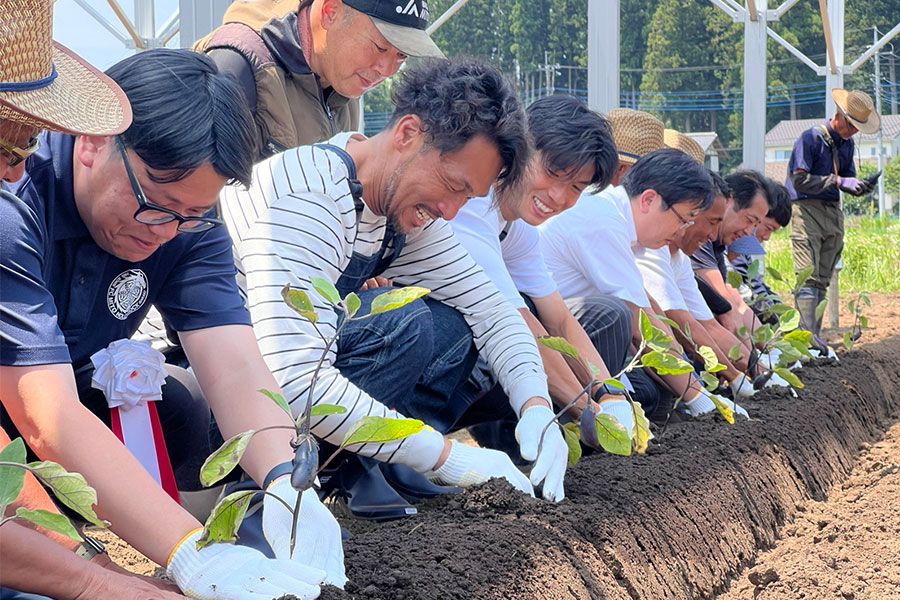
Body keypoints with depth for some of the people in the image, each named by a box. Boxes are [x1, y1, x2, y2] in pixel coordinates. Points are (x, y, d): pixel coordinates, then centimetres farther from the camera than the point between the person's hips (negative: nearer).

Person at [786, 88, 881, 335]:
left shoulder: (847, 143, 14)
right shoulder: (810, 138, -9)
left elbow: (848, 177, 17)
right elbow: (799, 180, -16)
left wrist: (859, 186, -6)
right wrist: (838, 181, -21)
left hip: (833, 213, 7)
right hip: (807, 210, -7)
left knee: (823, 279, 6)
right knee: (808, 278, -15)